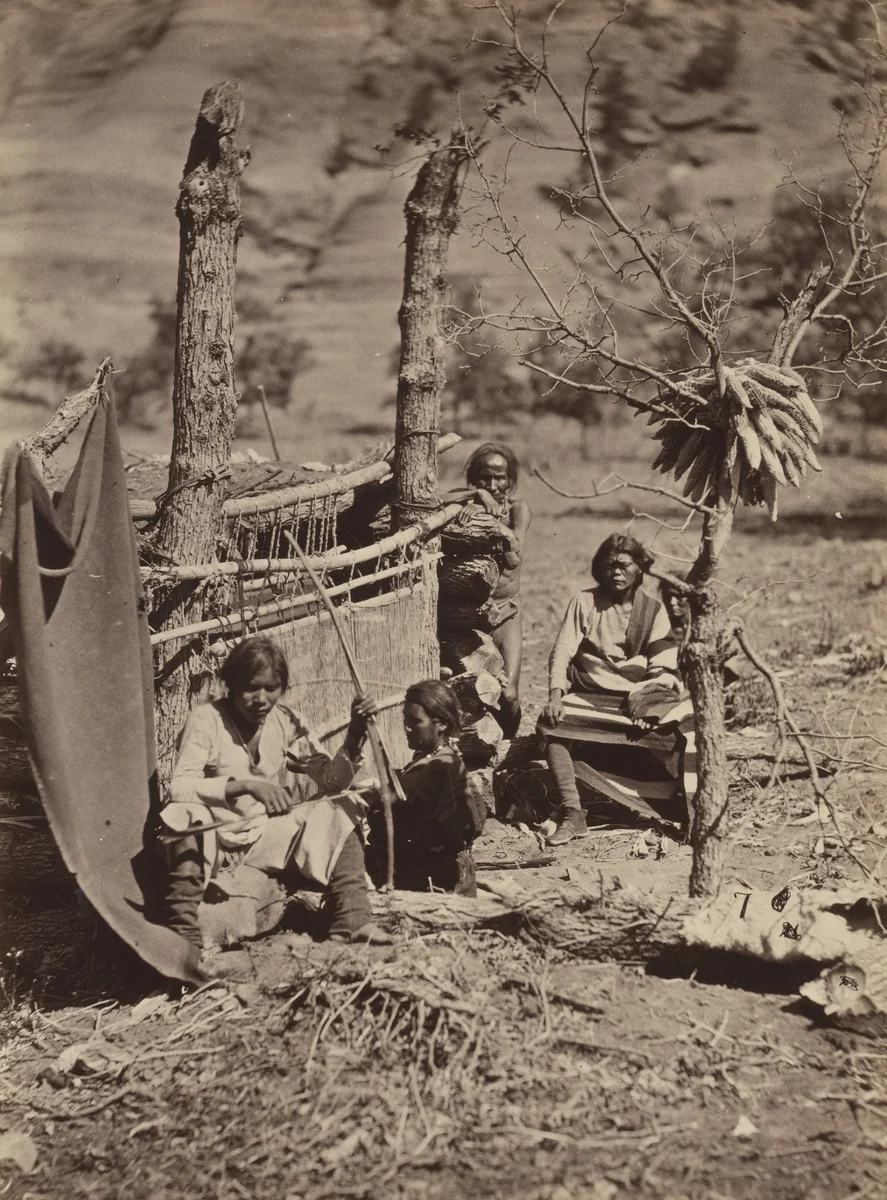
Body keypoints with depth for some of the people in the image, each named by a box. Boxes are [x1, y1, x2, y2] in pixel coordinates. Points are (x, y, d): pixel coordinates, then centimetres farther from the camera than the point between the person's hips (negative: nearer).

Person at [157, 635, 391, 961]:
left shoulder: (285, 721, 0)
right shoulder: (206, 720, -14)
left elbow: (331, 779, 0)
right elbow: (179, 787, -25)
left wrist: (355, 734, -17)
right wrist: (246, 784, -35)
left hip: (268, 836, 5)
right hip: (213, 837, -5)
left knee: (336, 813, -12)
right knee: (188, 815, -36)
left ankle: (352, 921, -15)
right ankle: (182, 933, -35)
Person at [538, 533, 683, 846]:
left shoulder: (653, 609, 12)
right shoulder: (584, 602, 12)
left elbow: (664, 667, 3)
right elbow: (561, 652, 3)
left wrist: (644, 697, -17)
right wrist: (555, 695, -14)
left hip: (638, 695, 0)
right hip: (589, 695, 0)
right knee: (550, 723, -30)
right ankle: (572, 814, -31)